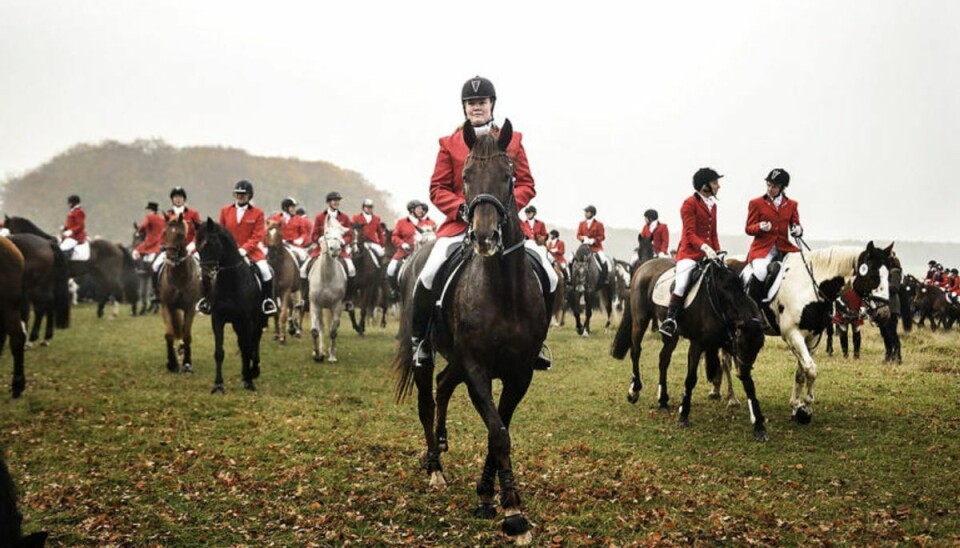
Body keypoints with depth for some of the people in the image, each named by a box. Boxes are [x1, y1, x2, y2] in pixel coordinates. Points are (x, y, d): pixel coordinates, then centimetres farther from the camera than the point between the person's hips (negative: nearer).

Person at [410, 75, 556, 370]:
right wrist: (462, 208, -13)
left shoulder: (512, 141, 11)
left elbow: (526, 185, 8)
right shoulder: (450, 144, 8)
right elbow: (437, 188, 5)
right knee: (428, 275, -24)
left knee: (548, 278, -11)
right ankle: (420, 340, -3)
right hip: (460, 223, -1)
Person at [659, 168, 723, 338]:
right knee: (682, 283, -24)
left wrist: (718, 252, 5)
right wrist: (705, 248, -27)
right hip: (690, 252, -7)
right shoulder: (690, 203, -5)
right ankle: (670, 319, -20)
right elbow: (690, 234, -13)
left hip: (708, 254, 7)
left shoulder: (712, 205, 17)